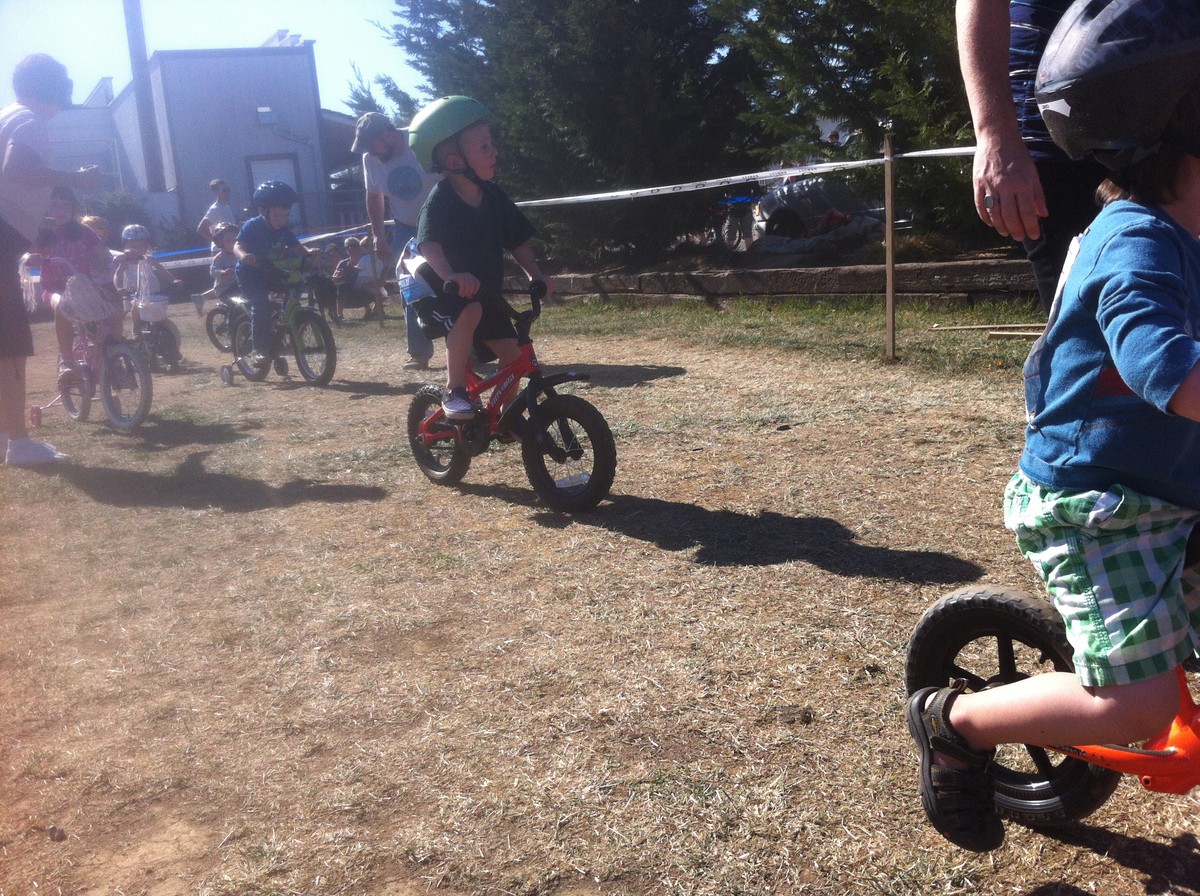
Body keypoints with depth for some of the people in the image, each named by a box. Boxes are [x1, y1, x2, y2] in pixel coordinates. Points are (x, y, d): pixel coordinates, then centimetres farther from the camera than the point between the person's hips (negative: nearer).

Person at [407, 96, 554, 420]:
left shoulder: (494, 197, -3)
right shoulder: (440, 201, -21)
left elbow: (518, 241, 4)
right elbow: (429, 244, -37)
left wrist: (535, 275, -11)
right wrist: (449, 275, -56)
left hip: (487, 292, 6)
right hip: (446, 293, -6)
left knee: (512, 355, -2)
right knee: (470, 313, -38)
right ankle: (454, 391, -22)